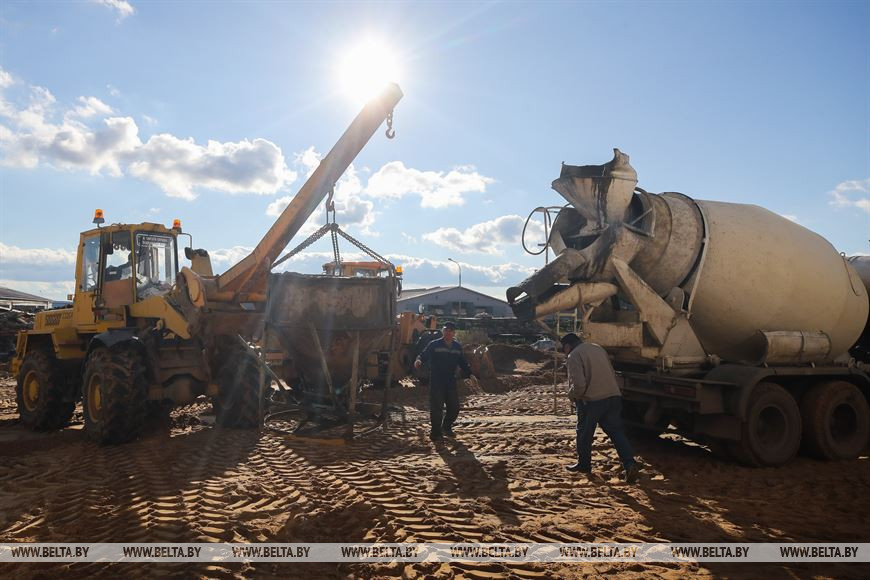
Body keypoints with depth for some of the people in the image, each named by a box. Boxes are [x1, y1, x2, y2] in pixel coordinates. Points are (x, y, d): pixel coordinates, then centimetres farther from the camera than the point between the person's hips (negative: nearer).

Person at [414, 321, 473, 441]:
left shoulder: (457, 347, 11)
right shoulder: (434, 345, -3)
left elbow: (463, 363, 16)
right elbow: (424, 355, -10)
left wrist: (469, 374, 6)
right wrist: (419, 361, -32)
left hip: (451, 382, 5)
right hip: (436, 383, -5)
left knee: (454, 407, 10)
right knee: (436, 407, -5)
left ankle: (446, 427, 33)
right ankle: (436, 432, 8)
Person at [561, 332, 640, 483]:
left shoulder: (574, 355, -8)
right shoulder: (598, 348, 17)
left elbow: (579, 384, -18)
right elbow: (613, 375, 22)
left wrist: (571, 395, 2)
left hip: (592, 400, -6)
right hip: (614, 396, 6)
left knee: (584, 433, 14)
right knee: (617, 432, 8)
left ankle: (584, 464, 27)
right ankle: (630, 464, -7)